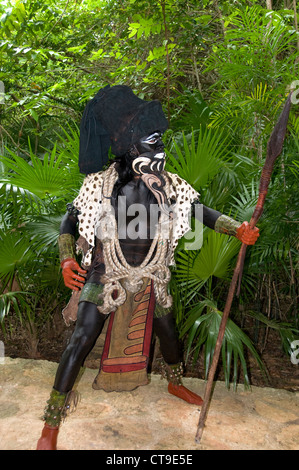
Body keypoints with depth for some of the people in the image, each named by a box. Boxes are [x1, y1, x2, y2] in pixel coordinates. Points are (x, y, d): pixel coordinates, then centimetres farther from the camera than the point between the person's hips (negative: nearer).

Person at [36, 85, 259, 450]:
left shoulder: (168, 185, -7)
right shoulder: (100, 184, -15)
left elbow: (201, 211, 0)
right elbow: (70, 220, -7)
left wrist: (237, 228, -14)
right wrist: (67, 259, -22)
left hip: (150, 276, 4)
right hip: (106, 275, -3)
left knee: (167, 332, 18)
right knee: (82, 338, -6)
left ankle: (175, 384, 51)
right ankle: (51, 427, 13)